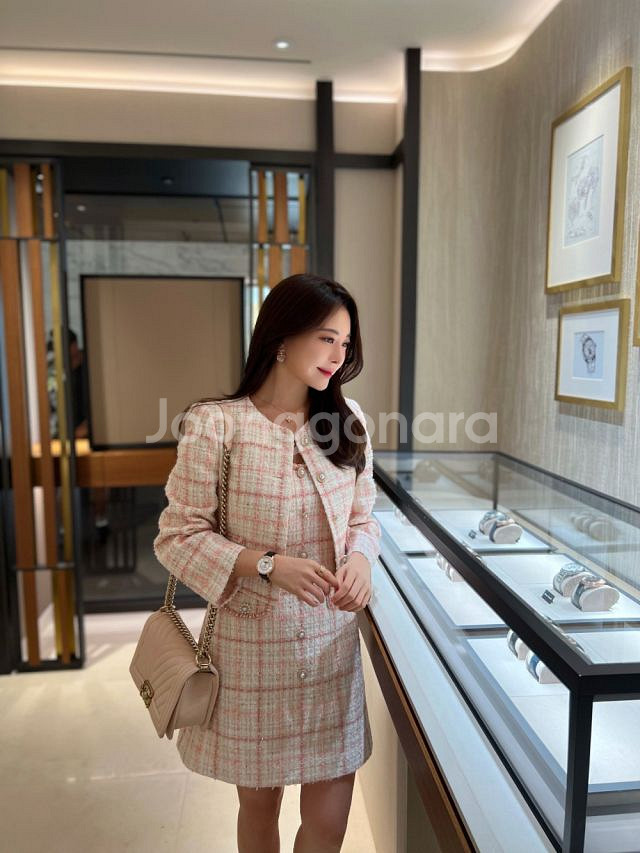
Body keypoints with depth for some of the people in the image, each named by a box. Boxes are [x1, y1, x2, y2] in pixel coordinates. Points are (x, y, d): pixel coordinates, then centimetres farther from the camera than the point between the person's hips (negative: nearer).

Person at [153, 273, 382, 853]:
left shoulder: (348, 419, 0)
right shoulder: (216, 424, -14)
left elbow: (363, 517, 8)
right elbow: (178, 536, -10)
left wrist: (360, 559, -13)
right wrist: (268, 565, -22)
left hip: (332, 642, 3)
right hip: (251, 645, -2)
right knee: (259, 801, 20)